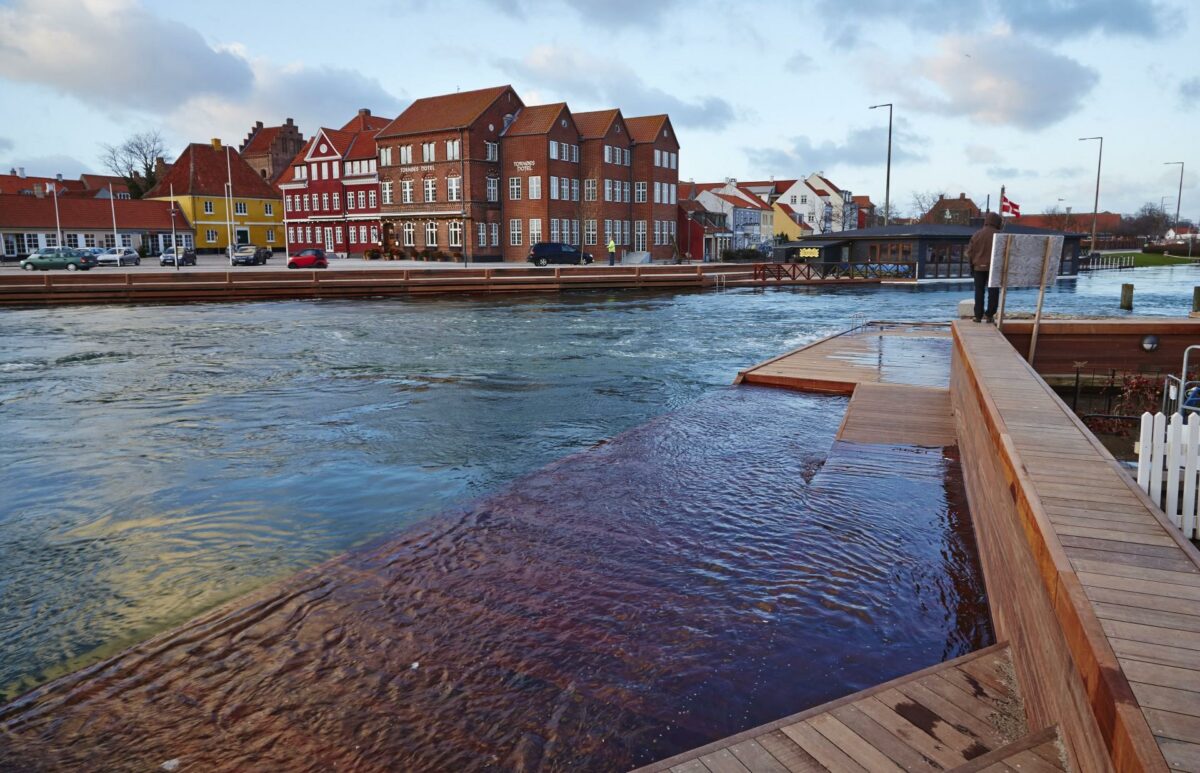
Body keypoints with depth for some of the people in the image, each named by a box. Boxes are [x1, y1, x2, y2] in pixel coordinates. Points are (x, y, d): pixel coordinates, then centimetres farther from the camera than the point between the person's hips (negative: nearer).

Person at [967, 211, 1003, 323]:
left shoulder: (977, 234, -1)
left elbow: (970, 251, 2)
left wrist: (972, 264, 14)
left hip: (979, 267, 2)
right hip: (994, 267, -2)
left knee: (979, 291, 7)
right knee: (993, 292, 6)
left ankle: (978, 315, 6)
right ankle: (990, 315, 3)